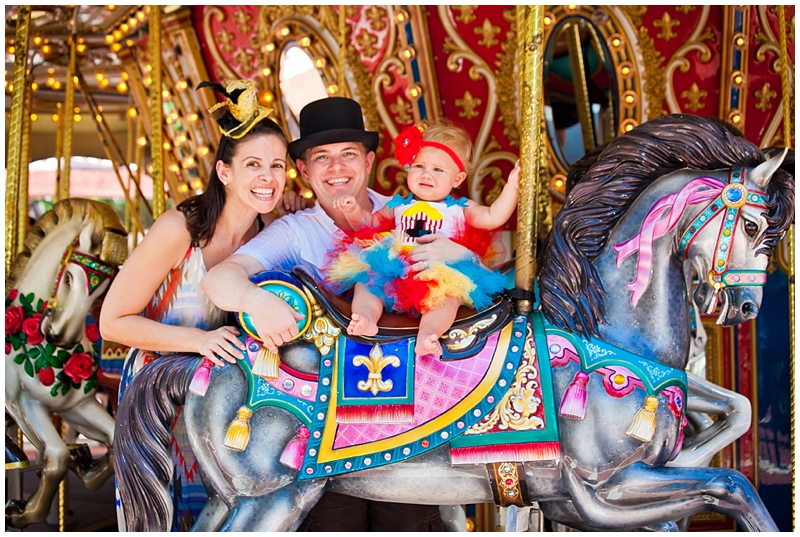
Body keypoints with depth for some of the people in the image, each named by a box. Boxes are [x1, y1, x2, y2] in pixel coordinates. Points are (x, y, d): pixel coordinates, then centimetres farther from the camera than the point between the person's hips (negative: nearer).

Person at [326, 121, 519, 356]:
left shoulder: (459, 209, 15)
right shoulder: (399, 206, 22)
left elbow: (493, 217, 2)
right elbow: (369, 224, 26)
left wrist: (512, 185, -5)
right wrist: (354, 211, 6)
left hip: (440, 277, -3)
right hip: (393, 273, 3)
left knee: (448, 295, -33)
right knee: (364, 282, -19)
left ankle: (427, 334, -54)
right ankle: (366, 318, -43)